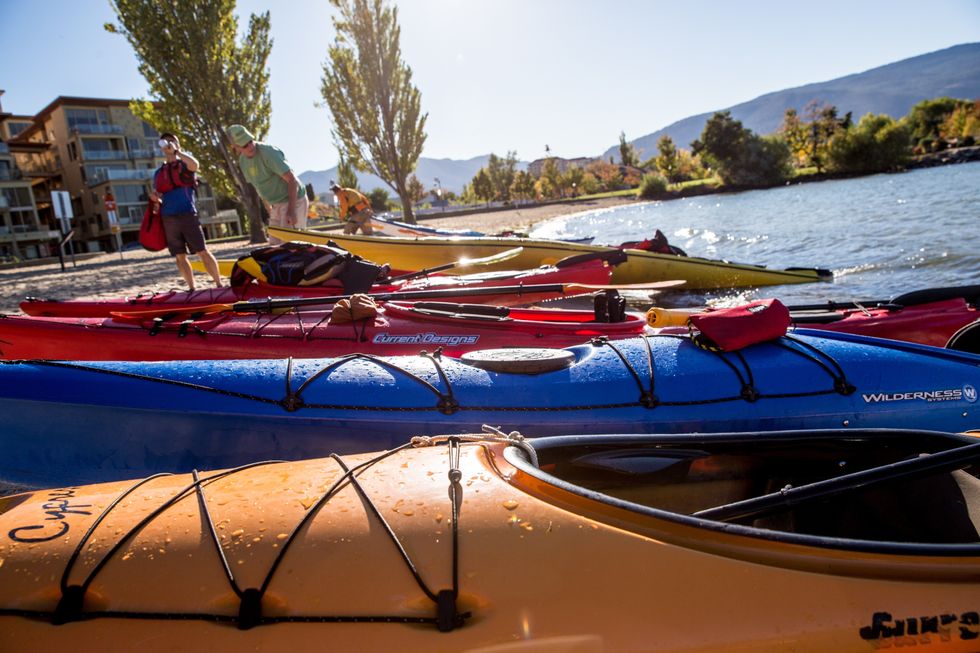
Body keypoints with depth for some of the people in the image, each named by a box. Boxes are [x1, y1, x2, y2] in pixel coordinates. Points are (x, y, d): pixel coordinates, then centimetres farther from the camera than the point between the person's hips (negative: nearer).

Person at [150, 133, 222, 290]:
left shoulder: (184, 164, 7)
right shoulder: (158, 173, 19)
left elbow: (194, 165, -19)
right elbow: (157, 195, 24)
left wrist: (176, 151, -19)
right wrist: (154, 197, 1)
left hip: (187, 214, -5)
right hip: (168, 218, 5)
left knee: (202, 252, -7)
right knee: (180, 256, 3)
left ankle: (219, 285, -4)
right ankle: (192, 289, 9)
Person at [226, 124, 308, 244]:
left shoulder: (268, 152, -19)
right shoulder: (242, 161, 5)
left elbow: (292, 180, -21)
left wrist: (291, 210, -26)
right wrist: (269, 212, 16)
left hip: (293, 200, -8)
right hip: (277, 205, 8)